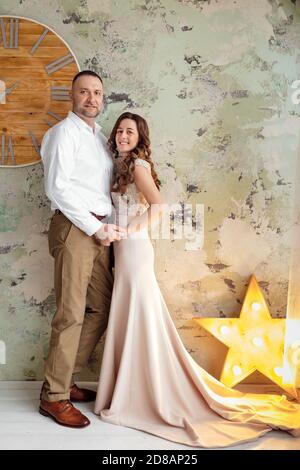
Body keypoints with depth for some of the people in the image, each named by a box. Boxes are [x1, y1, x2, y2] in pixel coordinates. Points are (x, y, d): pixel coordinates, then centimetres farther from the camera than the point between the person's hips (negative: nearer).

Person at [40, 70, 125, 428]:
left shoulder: (101, 137, 21)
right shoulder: (63, 132, -3)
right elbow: (57, 187, -13)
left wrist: (105, 228, 8)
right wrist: (95, 228, -14)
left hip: (98, 231, 8)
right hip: (74, 229, -8)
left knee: (101, 308, 10)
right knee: (71, 314, -7)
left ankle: (63, 378, 23)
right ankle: (53, 396, 7)